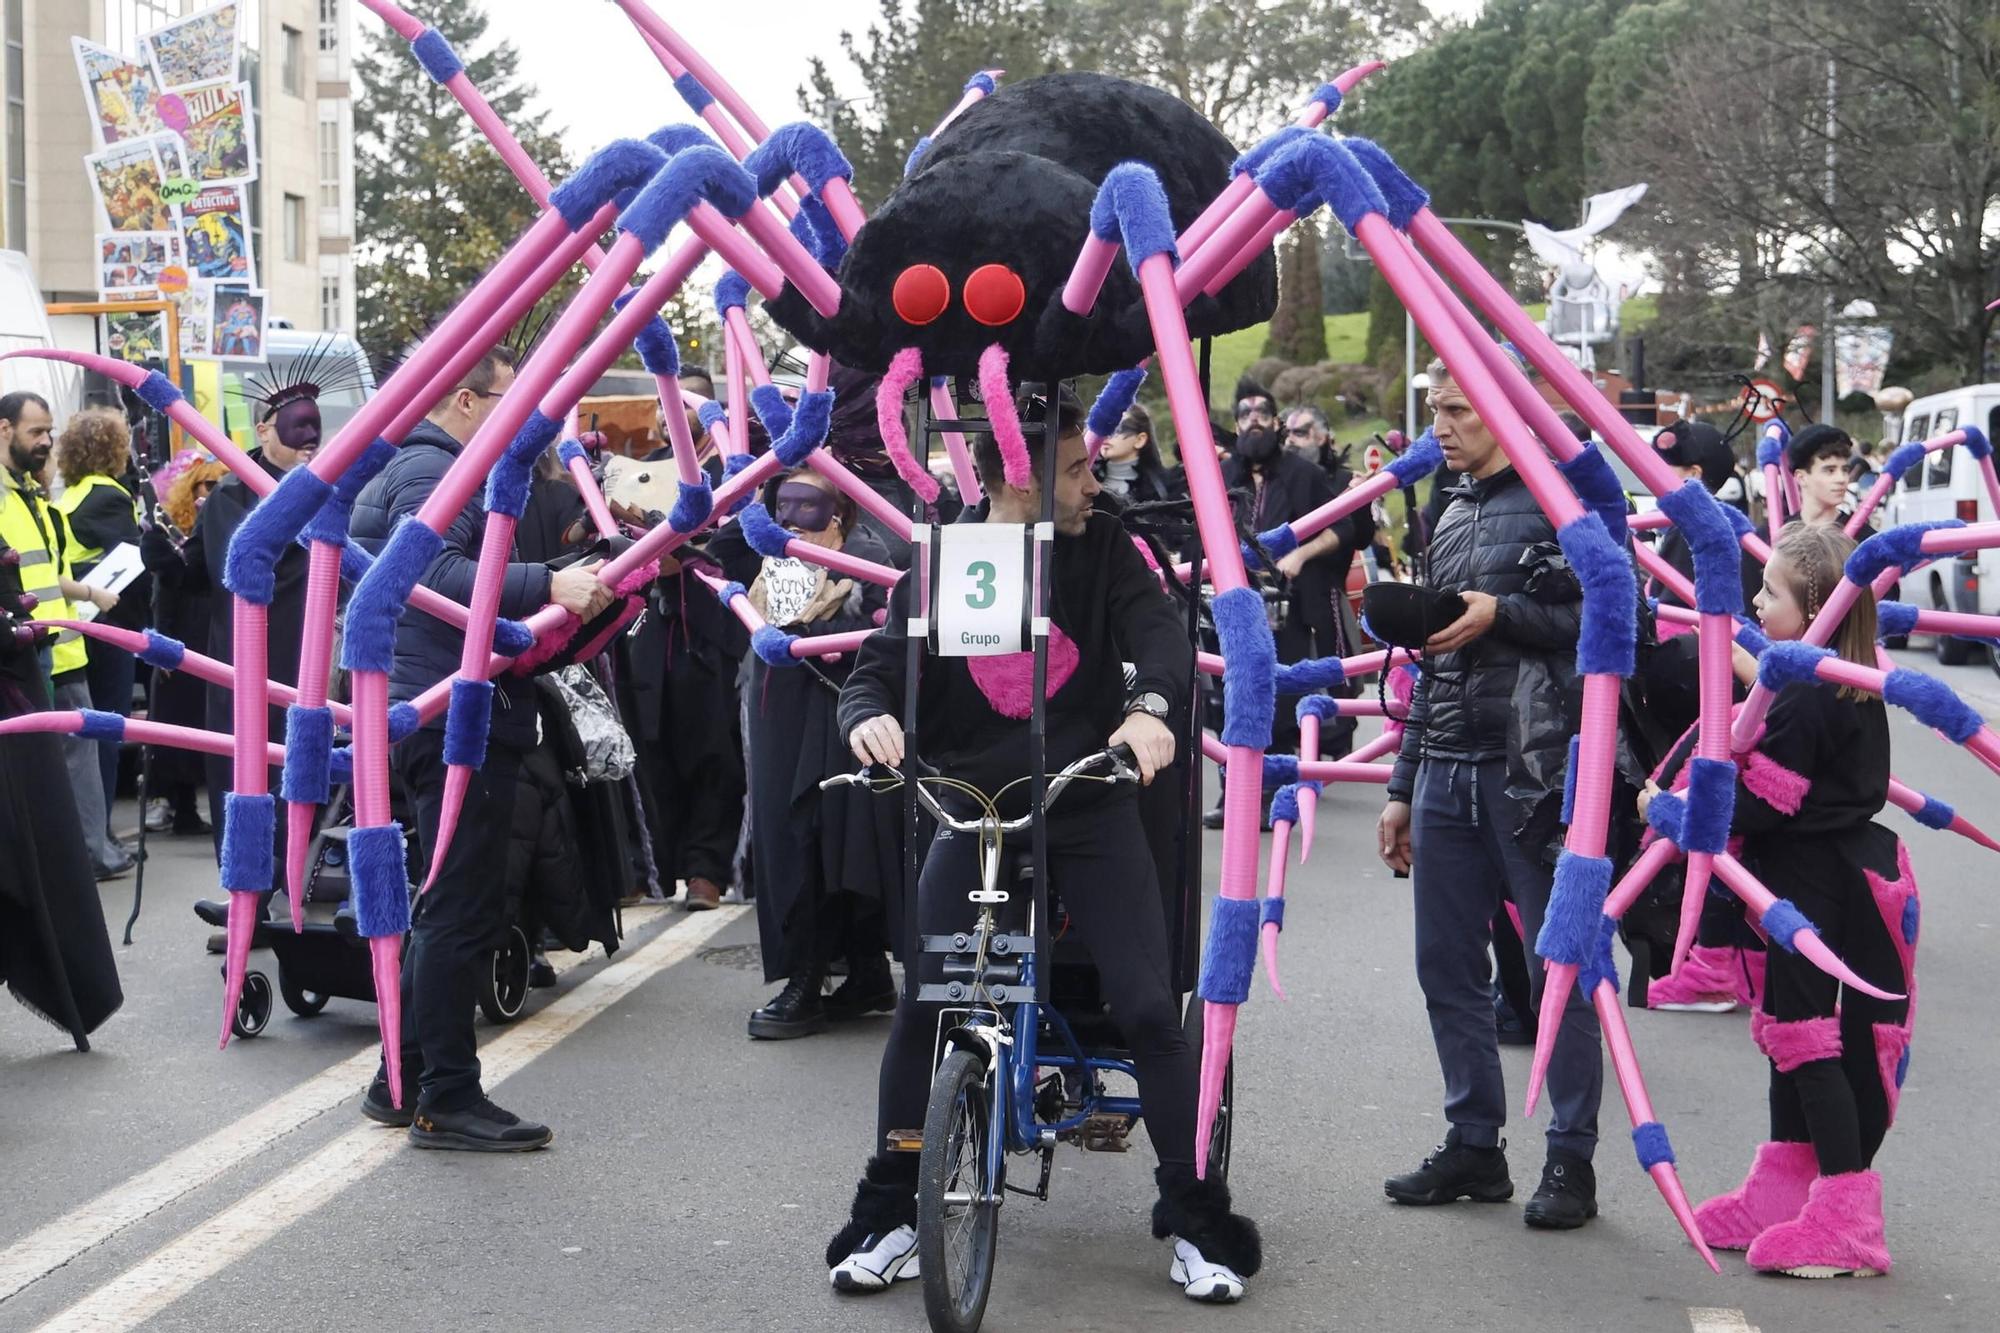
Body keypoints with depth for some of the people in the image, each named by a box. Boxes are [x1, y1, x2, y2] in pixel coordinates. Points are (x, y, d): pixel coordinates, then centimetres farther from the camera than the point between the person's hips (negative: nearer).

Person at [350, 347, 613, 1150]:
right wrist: (547, 585, -37)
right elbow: (437, 576, -30)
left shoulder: (438, 470, 21)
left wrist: (560, 594, 15)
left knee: (451, 907, 17)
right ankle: (447, 1100, -2)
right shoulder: (431, 474, -13)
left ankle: (403, 1082, 25)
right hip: (455, 723, -11)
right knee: (463, 910, -7)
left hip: (451, 722, 11)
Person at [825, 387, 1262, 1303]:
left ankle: (1196, 1219, 7)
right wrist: (870, 716, -28)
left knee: (1149, 1006, -8)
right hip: (975, 813, 0)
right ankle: (889, 1212, 9)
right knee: (922, 1004, -9)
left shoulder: (1101, 550, 0)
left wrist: (1149, 704, -35)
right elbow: (877, 671, -4)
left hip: (1089, 809, 0)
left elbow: (1157, 627, -13)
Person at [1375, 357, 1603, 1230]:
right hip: (1448, 773, 7)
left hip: (1534, 772, -7)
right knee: (1447, 966, 9)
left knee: (1558, 969, -2)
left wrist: (1502, 613, -17)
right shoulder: (1449, 518, 19)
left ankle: (1572, 1158, 6)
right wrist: (1402, 787, 20)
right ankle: (1475, 1145, 19)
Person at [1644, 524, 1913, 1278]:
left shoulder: (1802, 703, -22)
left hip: (1812, 888, -10)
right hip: (1837, 872, 10)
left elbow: (1756, 805, -21)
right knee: (1791, 1032, 17)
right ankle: (1783, 1193, 27)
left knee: (1808, 1039, -6)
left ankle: (1847, 1221, -2)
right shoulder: (1850, 688, 7)